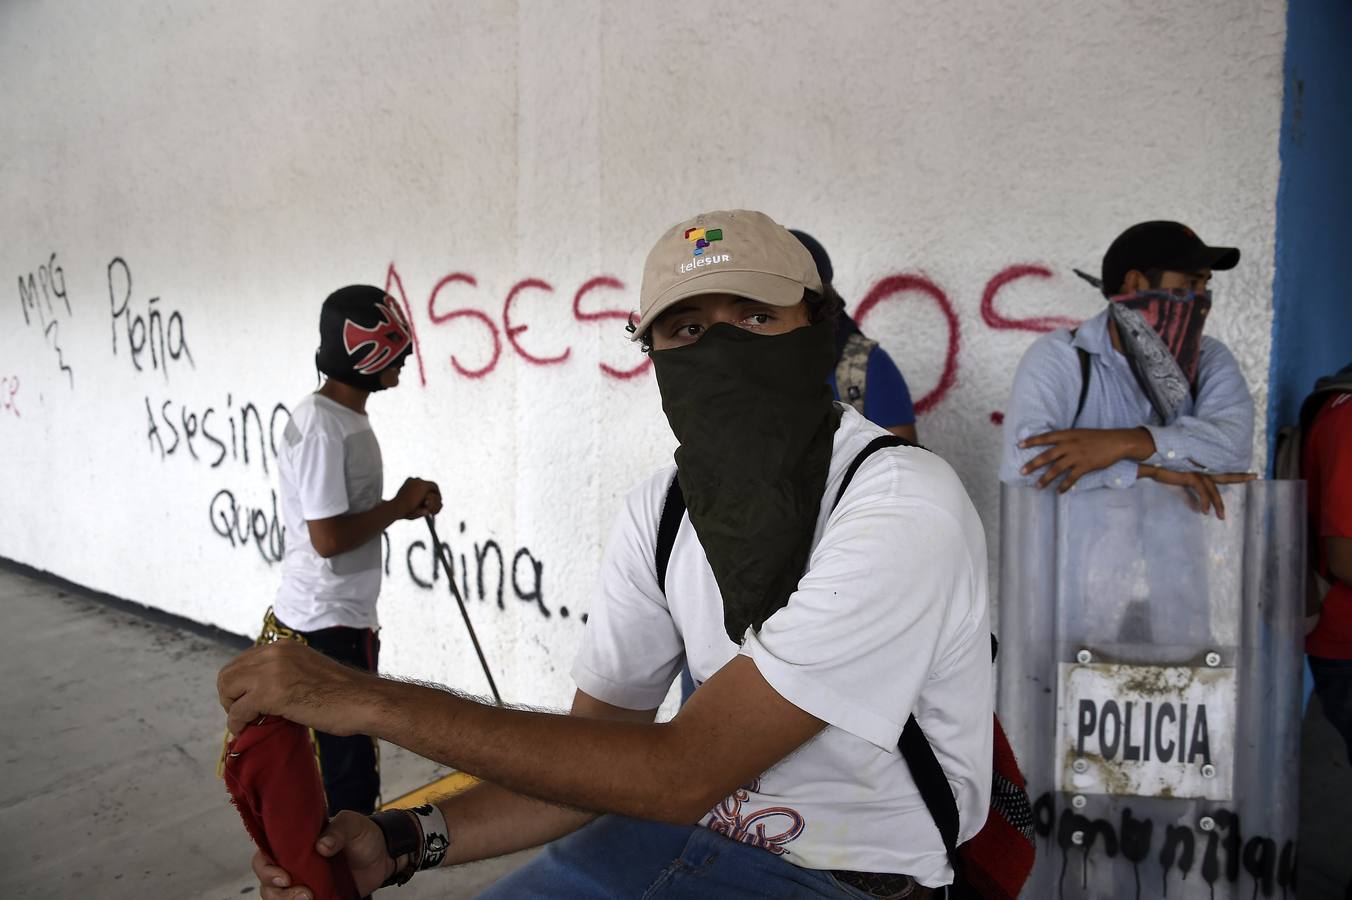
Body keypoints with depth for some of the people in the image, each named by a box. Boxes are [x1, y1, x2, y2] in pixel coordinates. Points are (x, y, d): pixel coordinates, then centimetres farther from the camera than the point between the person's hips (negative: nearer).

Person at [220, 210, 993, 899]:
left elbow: (684, 772, -27)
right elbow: (599, 745, 2)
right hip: (686, 827, 5)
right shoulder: (660, 512, -1)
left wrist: (376, 701, -26)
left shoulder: (905, 507, -24)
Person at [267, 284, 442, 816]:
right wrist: (400, 507, -12)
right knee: (348, 777, 0)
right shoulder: (321, 426, -21)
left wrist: (405, 506, 1)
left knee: (348, 763, 20)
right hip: (326, 628, -10)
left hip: (345, 621, 10)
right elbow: (328, 537, -24)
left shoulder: (349, 418, 10)